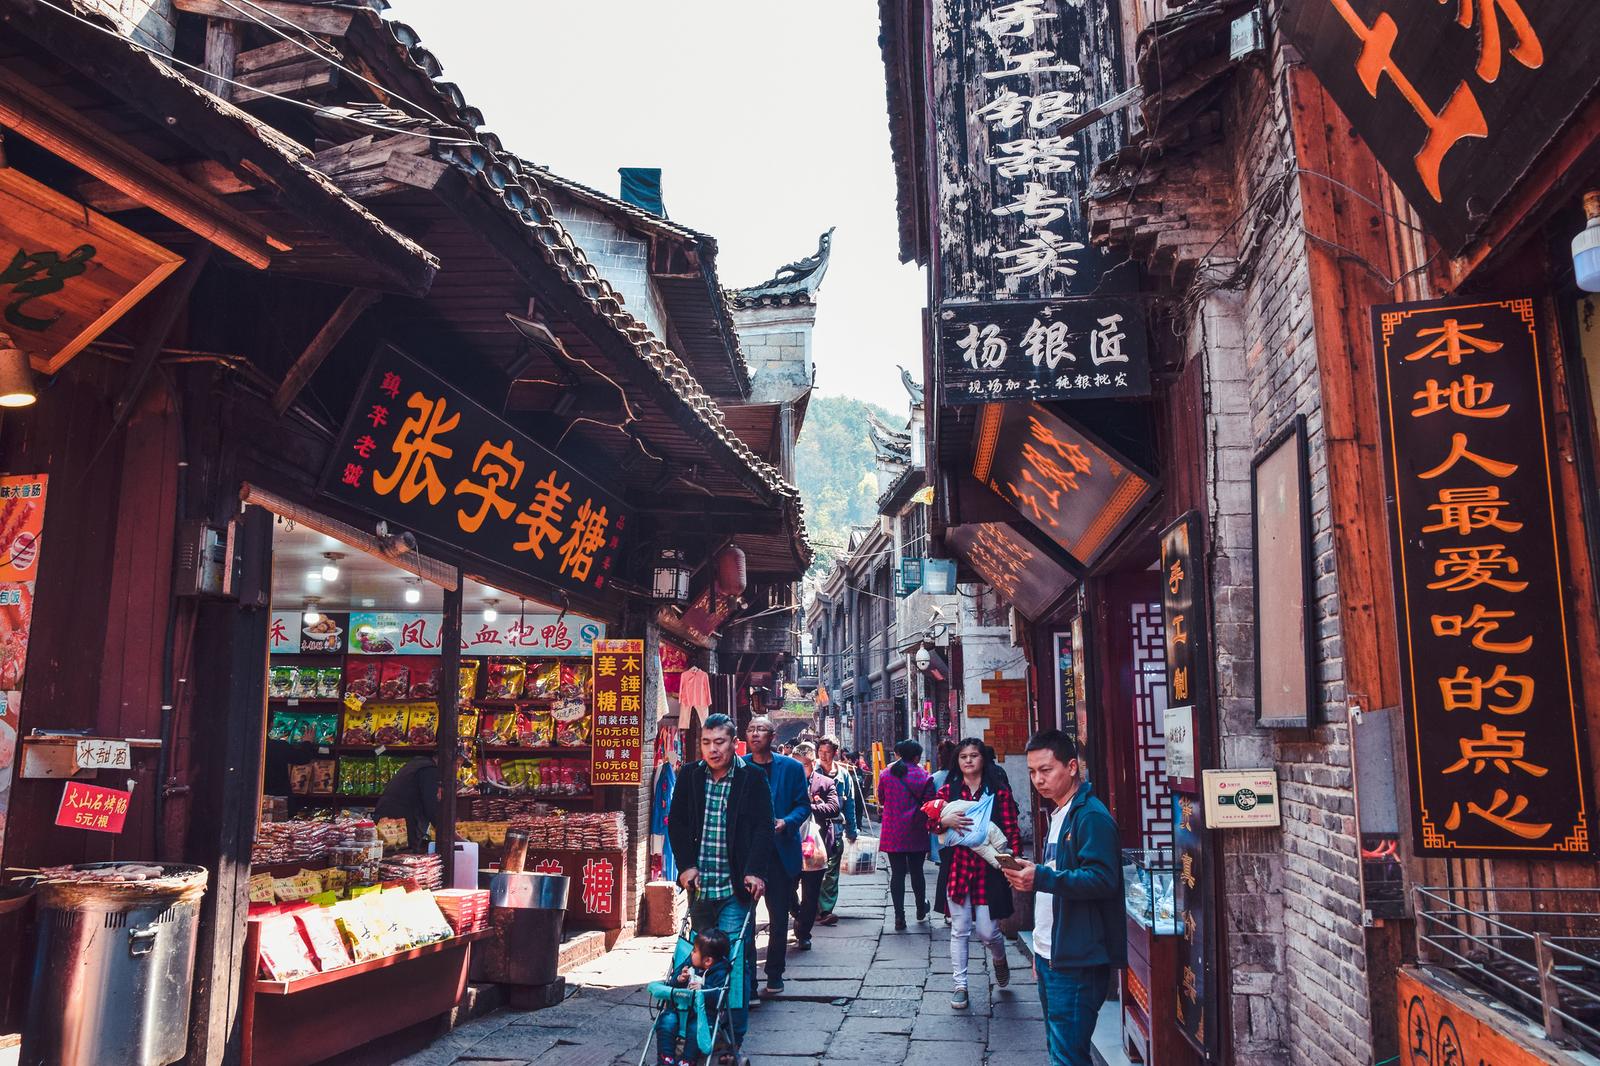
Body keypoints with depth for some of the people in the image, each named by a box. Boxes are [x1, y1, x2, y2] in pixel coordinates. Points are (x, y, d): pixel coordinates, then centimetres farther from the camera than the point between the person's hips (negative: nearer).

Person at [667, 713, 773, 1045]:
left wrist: (756, 871, -16)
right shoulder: (690, 777, 5)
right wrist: (686, 865, -2)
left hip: (735, 887, -3)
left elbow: (762, 828, -5)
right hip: (699, 885, 4)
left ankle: (733, 1036, 0)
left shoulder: (752, 779, -3)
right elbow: (677, 823, 9)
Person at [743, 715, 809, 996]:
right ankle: (745, 976, 15)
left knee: (779, 918, 7)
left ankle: (774, 978, 19)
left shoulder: (791, 767, 0)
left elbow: (803, 804, 1)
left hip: (780, 852, 0)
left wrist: (786, 822, -16)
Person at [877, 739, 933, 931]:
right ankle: (921, 911, 31)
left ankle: (899, 918, 0)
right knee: (916, 872, 14)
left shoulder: (886, 774, -1)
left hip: (892, 833, 1)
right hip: (916, 834, -1)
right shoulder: (923, 776, -8)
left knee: (897, 873, 3)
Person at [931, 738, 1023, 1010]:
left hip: (988, 867, -2)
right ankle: (959, 985, 18)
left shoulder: (999, 790, -1)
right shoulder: (948, 790, 5)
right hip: (957, 868, 2)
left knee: (987, 931, 1)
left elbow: (1011, 828, -1)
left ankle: (1000, 960, 35)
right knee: (960, 930, 6)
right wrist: (944, 820, -19)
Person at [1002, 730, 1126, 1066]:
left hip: (1077, 962, -10)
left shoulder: (1091, 816, -14)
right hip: (1050, 956, 10)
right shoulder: (1057, 814, 16)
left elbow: (1103, 880, -24)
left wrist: (1041, 877, -33)